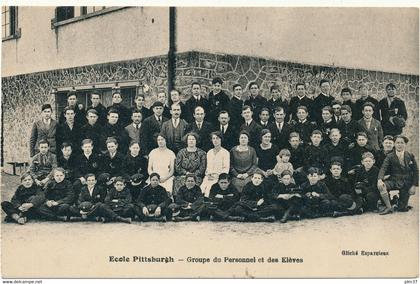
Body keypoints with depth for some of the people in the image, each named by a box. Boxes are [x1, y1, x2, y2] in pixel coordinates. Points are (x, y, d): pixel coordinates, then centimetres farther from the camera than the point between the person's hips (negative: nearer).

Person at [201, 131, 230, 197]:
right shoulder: (209, 152, 20)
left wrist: (217, 174, -13)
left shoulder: (225, 152, 3)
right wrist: (207, 174, 3)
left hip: (219, 177, -4)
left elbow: (226, 169, -1)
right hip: (209, 177, 4)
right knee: (202, 187, -21)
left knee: (209, 187, -29)